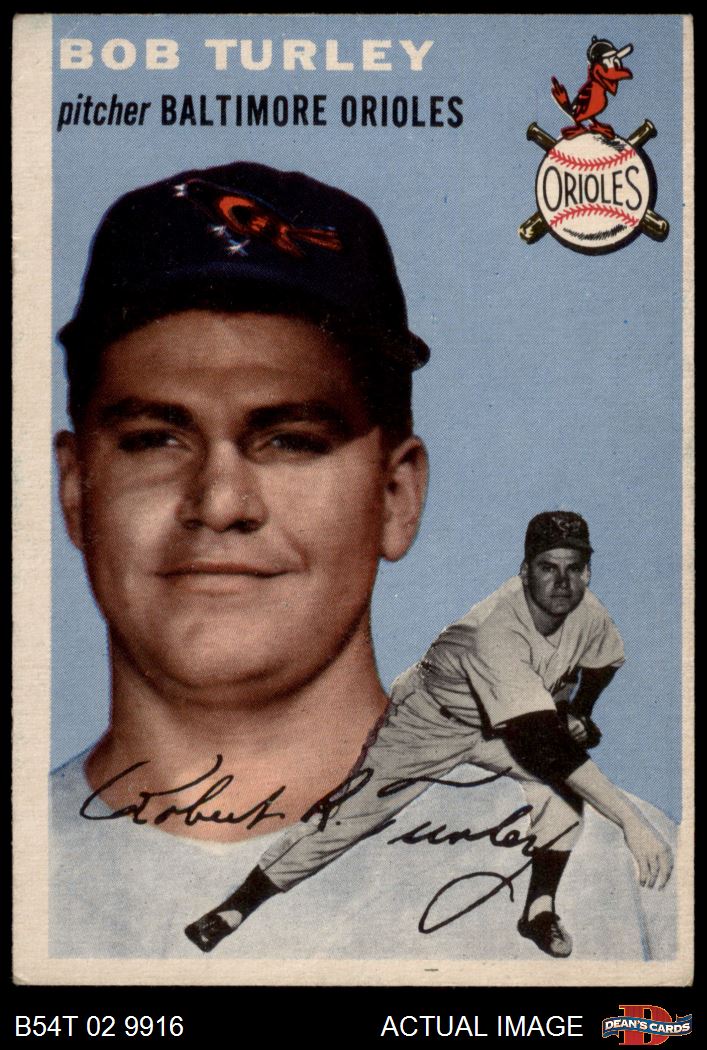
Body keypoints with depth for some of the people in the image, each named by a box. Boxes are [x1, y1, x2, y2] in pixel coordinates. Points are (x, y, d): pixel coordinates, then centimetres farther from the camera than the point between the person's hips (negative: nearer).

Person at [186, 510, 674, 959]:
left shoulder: (586, 611, -19)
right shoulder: (497, 630, -41)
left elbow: (605, 659, 10)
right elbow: (541, 741, -50)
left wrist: (577, 712, -3)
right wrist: (631, 819, -53)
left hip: (500, 725, 5)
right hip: (428, 720, -5)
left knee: (564, 781, -21)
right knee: (348, 814, -8)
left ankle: (541, 909, -3)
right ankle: (237, 906, 8)